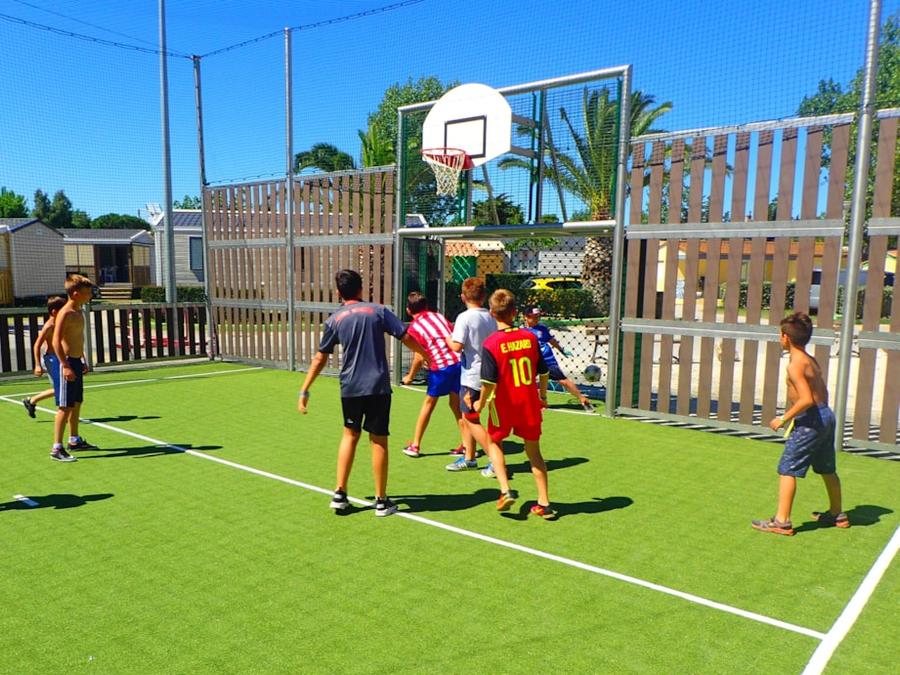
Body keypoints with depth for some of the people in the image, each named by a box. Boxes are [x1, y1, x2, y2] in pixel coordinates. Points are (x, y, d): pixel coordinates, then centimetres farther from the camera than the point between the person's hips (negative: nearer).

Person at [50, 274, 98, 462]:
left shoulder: (78, 312, 13)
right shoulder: (65, 313, -16)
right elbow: (56, 341, -22)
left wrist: (83, 361, 25)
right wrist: (65, 366, -26)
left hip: (76, 362, 10)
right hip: (67, 363, -10)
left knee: (77, 403, 17)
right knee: (65, 407, -7)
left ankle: (74, 441, 30)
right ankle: (57, 448, -2)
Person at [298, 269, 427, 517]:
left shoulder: (335, 320, 3)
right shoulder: (378, 311, -1)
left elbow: (320, 358, 6)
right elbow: (406, 338, -2)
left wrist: (304, 391, 13)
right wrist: (427, 355, 15)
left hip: (350, 387, 2)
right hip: (378, 386, -2)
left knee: (350, 434, 19)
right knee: (379, 440, 5)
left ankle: (340, 494, 20)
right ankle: (381, 501, 12)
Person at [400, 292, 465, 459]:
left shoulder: (413, 327, 2)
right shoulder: (439, 316, 17)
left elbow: (419, 358, -2)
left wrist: (409, 376, 11)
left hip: (440, 367, -4)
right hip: (459, 361, 4)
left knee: (429, 403, 13)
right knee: (456, 404, 15)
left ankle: (415, 445, 22)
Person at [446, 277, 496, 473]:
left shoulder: (464, 317, -15)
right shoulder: (490, 318, 6)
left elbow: (457, 346, -22)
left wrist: (447, 338, -4)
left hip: (472, 375, -7)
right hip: (487, 374, 7)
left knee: (471, 420, 2)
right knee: (468, 416, 19)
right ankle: (469, 457, 26)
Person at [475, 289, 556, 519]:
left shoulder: (491, 343, -13)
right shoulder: (530, 337, -2)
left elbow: (489, 381, -16)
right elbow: (543, 372, 5)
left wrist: (481, 403, 0)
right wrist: (543, 396, 21)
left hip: (504, 404, -3)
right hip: (530, 403, 3)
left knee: (495, 443, 20)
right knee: (533, 450, 14)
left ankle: (505, 490, 5)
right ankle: (544, 503, 17)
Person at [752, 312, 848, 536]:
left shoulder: (795, 365, -17)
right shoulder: (811, 360, 10)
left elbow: (807, 399, -26)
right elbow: (822, 394, 14)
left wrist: (784, 419, -18)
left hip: (810, 420, -10)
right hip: (826, 415, 10)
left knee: (787, 470, -5)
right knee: (827, 469, 24)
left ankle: (782, 521, -4)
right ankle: (837, 515, 40)